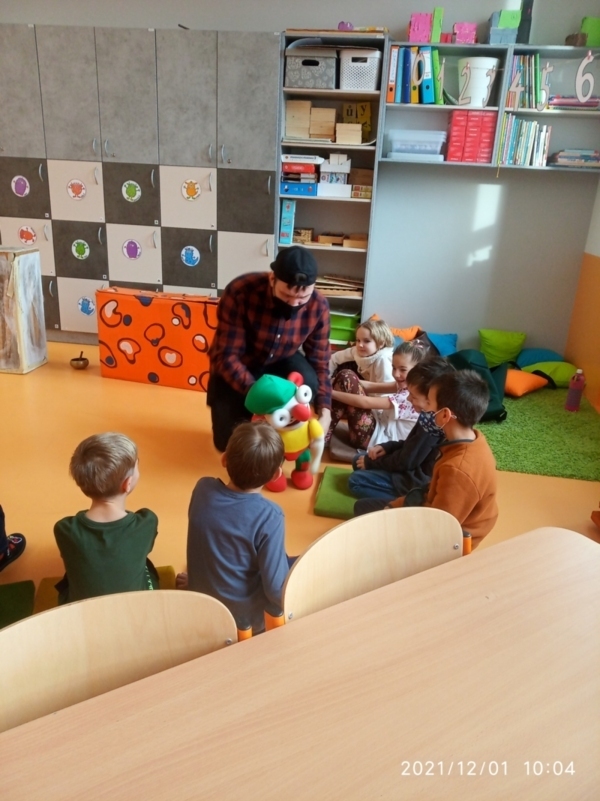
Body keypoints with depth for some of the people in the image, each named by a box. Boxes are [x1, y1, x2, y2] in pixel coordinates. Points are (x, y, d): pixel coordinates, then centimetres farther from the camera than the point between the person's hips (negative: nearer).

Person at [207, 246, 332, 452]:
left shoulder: (318, 306, -22)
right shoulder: (240, 292, -33)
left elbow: (319, 362, -13)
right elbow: (227, 357, -30)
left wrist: (325, 411, -27)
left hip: (280, 362, 2)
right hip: (235, 369, -2)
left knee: (308, 384, -30)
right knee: (228, 441, -10)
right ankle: (247, 416, 25)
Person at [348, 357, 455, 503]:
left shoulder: (432, 421, -29)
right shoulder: (430, 415, 1)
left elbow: (406, 461, -23)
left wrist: (370, 462, -8)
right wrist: (386, 447, 0)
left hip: (417, 481, -11)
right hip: (413, 472, 11)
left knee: (355, 481, -13)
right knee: (359, 460, 17)